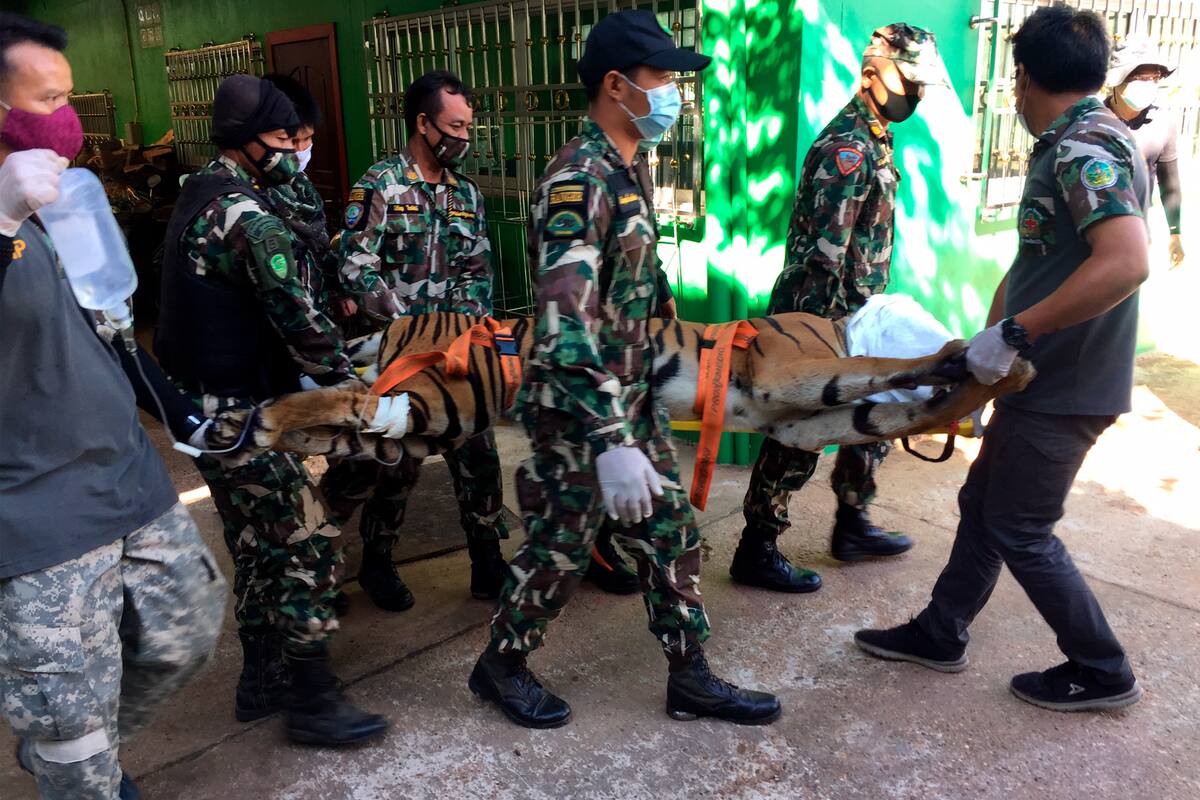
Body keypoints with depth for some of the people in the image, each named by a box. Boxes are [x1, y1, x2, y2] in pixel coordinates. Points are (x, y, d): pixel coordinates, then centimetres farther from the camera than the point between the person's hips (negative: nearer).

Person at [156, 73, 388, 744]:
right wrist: (350, 384, -9)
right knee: (311, 545, -3)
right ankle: (313, 702, 7)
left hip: (205, 409, 10)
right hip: (242, 416, -10)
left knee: (258, 546, 18)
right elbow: (299, 319, -20)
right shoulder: (248, 216, -20)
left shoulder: (200, 198, 12)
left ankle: (262, 680, 31)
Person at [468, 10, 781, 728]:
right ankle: (500, 666, 30)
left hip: (633, 395, 9)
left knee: (671, 532, 12)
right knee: (561, 549, 7)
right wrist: (611, 442, -36)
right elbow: (566, 324, -31)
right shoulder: (578, 180, -22)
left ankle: (691, 679, 26)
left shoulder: (628, 168, 8)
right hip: (577, 410, -9)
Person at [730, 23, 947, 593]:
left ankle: (852, 526, 33)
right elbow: (825, 252, -24)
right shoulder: (848, 147, -19)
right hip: (818, 316, -10)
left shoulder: (874, 140, 13)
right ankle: (756, 552, 10)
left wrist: (871, 310, 22)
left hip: (853, 315, 10)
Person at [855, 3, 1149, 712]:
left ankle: (1103, 672, 21)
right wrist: (993, 342, 10)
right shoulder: (1068, 147, 12)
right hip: (1042, 379, 9)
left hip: (1066, 389, -9)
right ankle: (940, 635, 31)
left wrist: (1012, 333, -30)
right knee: (982, 505, 16)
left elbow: (1125, 263, -34)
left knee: (1020, 532, 3)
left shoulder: (1085, 147, -20)